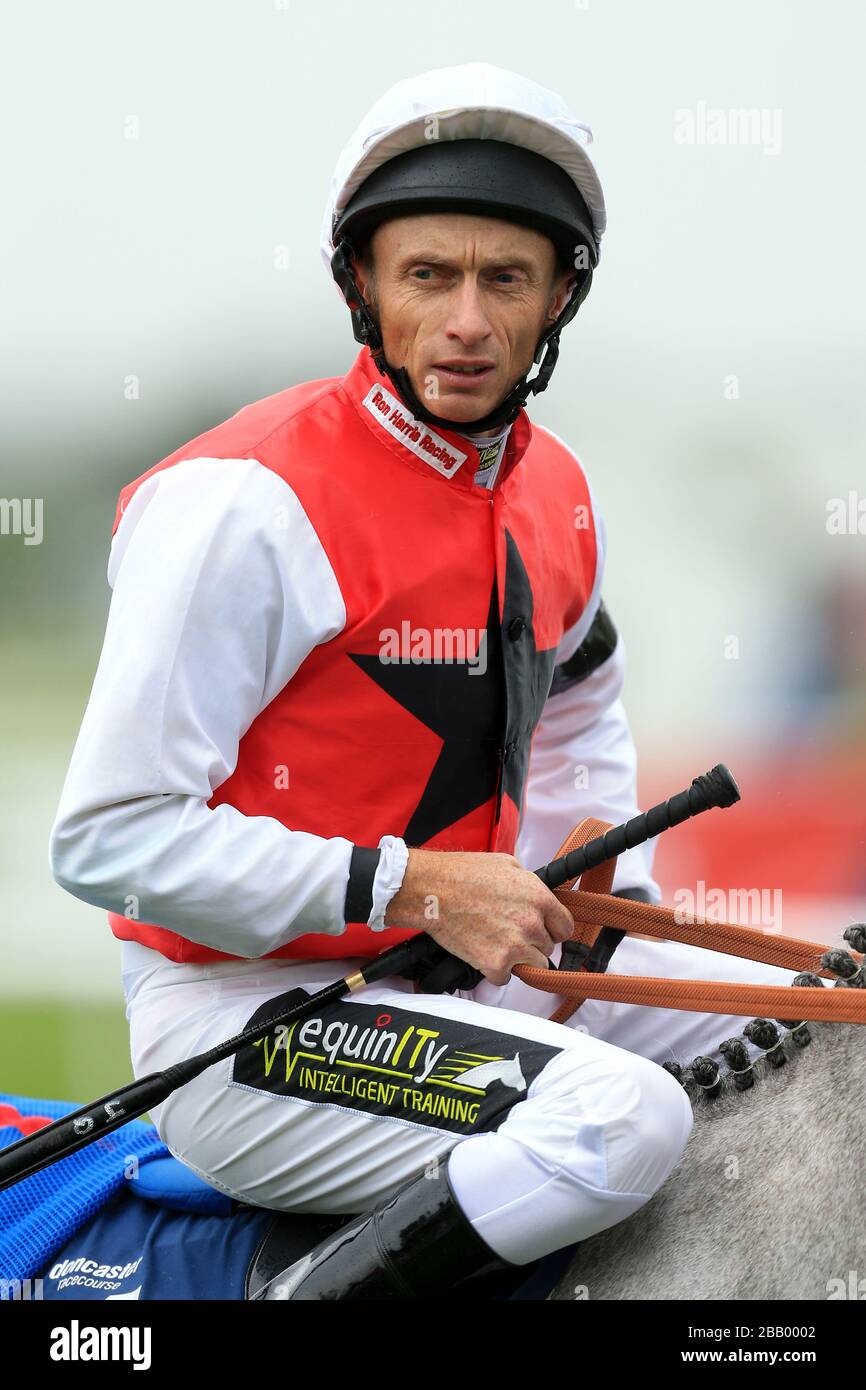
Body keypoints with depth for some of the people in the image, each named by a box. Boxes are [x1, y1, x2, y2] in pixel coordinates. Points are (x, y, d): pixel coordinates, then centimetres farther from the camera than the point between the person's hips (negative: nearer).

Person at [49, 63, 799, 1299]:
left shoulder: (555, 492, 7)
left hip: (474, 972, 8)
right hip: (240, 1009, -8)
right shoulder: (245, 504, -18)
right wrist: (414, 889, -21)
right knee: (623, 1120, -29)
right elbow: (109, 838, -20)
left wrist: (603, 895, 13)